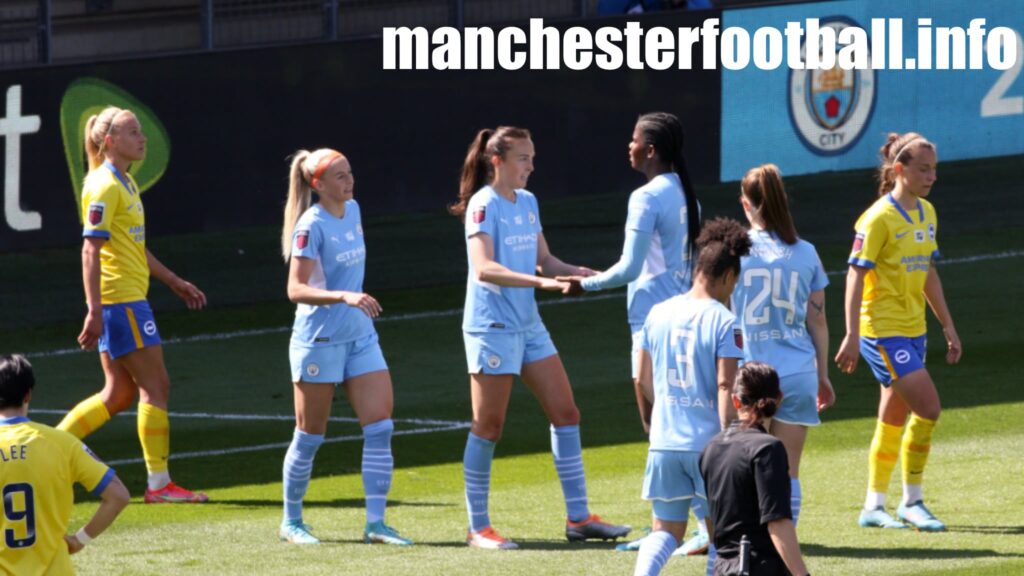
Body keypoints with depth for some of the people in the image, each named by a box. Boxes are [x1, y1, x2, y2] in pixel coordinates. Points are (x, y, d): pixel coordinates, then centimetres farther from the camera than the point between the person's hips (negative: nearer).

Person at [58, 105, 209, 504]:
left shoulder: (125, 183, 16)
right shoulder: (105, 187, -14)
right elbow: (91, 249, -19)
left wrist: (174, 282, 29)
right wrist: (94, 312, -24)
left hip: (130, 300, 10)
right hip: (118, 301, -10)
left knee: (119, 394, 11)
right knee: (156, 387, -5)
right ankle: (159, 483, -2)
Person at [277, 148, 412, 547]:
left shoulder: (353, 210, 7)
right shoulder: (312, 225, -16)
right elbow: (296, 289, -23)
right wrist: (344, 296, -35)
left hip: (360, 335, 7)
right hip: (319, 340, -7)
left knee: (380, 427, -4)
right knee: (310, 436, 4)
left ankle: (376, 523, -3)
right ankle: (291, 522, 19)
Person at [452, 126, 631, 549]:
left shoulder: (527, 203, 11)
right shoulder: (484, 206, -14)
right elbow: (484, 268, -26)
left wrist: (575, 272, -3)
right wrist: (541, 281, -35)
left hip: (528, 324, 8)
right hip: (492, 327, -8)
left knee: (565, 413, 5)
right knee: (488, 427, -2)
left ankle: (578, 517, 11)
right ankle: (478, 528, 6)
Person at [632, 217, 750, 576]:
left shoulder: (658, 314, 6)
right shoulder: (722, 321, -10)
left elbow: (644, 380, 13)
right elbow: (725, 386, -16)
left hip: (664, 441, 4)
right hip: (708, 442, -4)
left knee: (666, 530, 9)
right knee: (720, 529, 11)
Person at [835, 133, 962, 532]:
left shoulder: (926, 213, 10)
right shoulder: (879, 218, -14)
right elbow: (855, 276, -16)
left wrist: (948, 326, 20)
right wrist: (852, 336, -21)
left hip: (912, 330, 8)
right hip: (883, 330, -8)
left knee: (894, 421, 11)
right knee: (928, 407, -14)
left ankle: (874, 507, 18)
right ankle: (911, 502, -4)